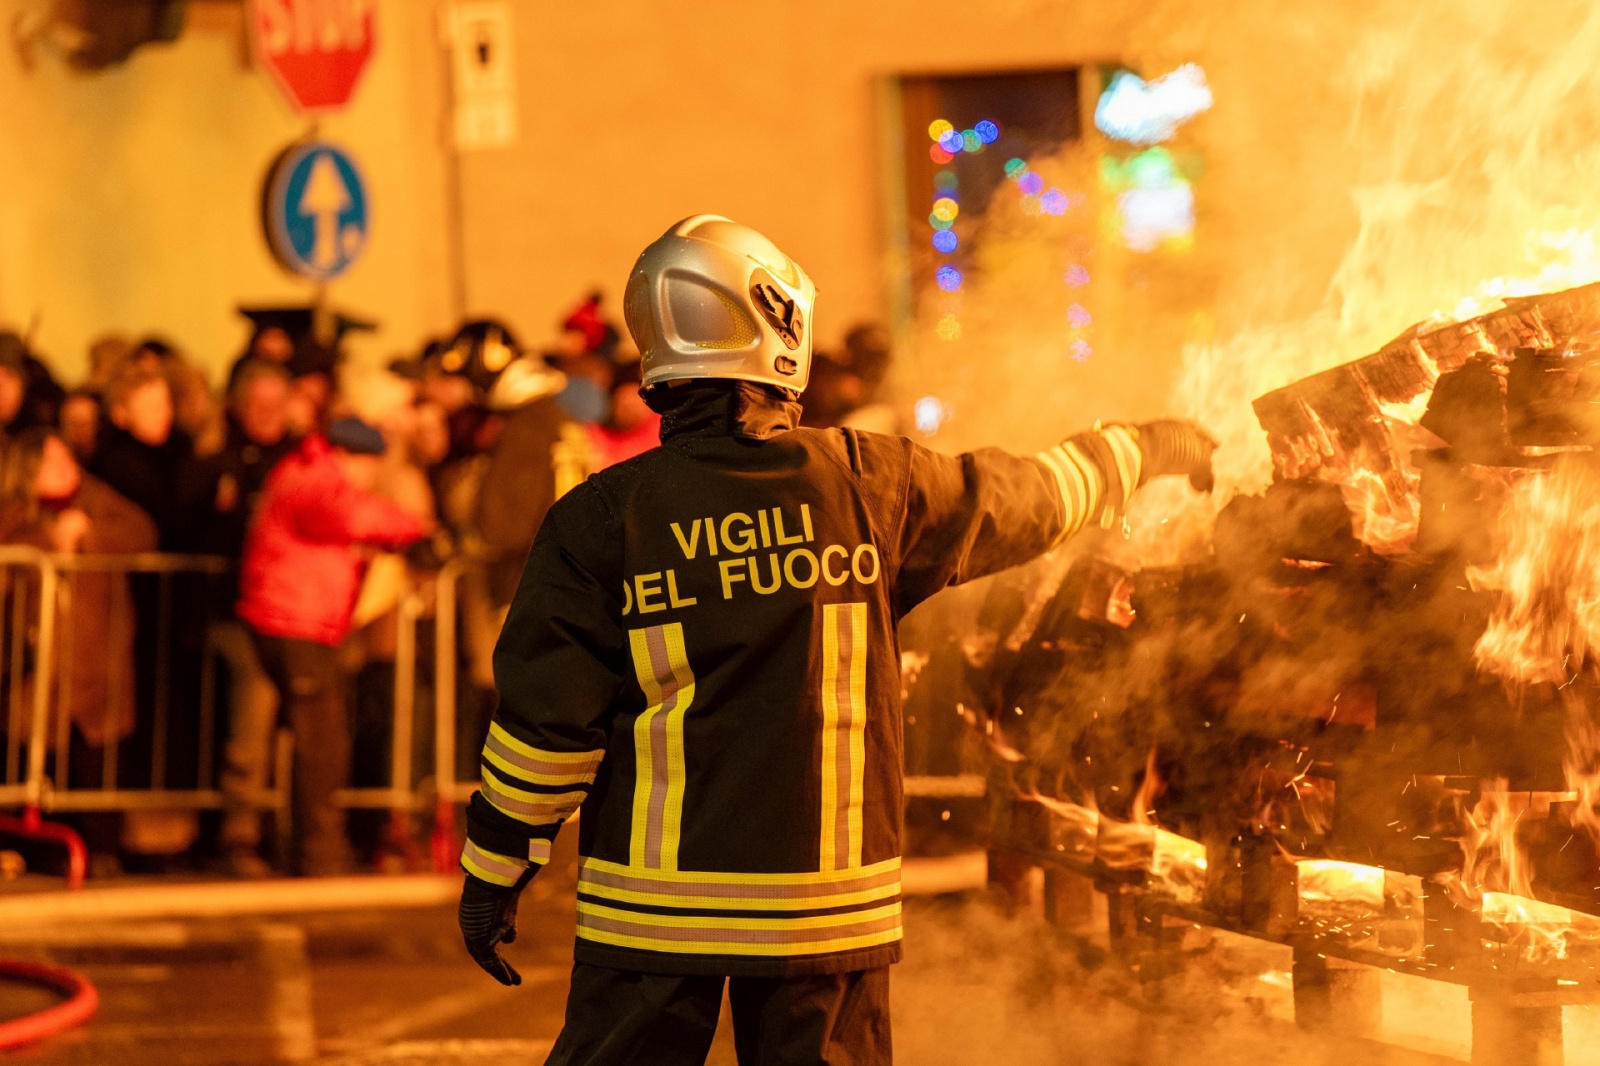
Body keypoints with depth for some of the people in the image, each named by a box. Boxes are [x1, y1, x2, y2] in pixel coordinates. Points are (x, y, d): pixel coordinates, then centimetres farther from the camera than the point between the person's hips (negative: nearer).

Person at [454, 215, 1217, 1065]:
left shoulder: (603, 517, -7)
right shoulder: (868, 484, -3)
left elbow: (544, 715, -6)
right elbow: (1027, 498, 14)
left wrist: (494, 872, 6)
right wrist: (1142, 452, 33)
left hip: (655, 898, -1)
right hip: (826, 891, 1)